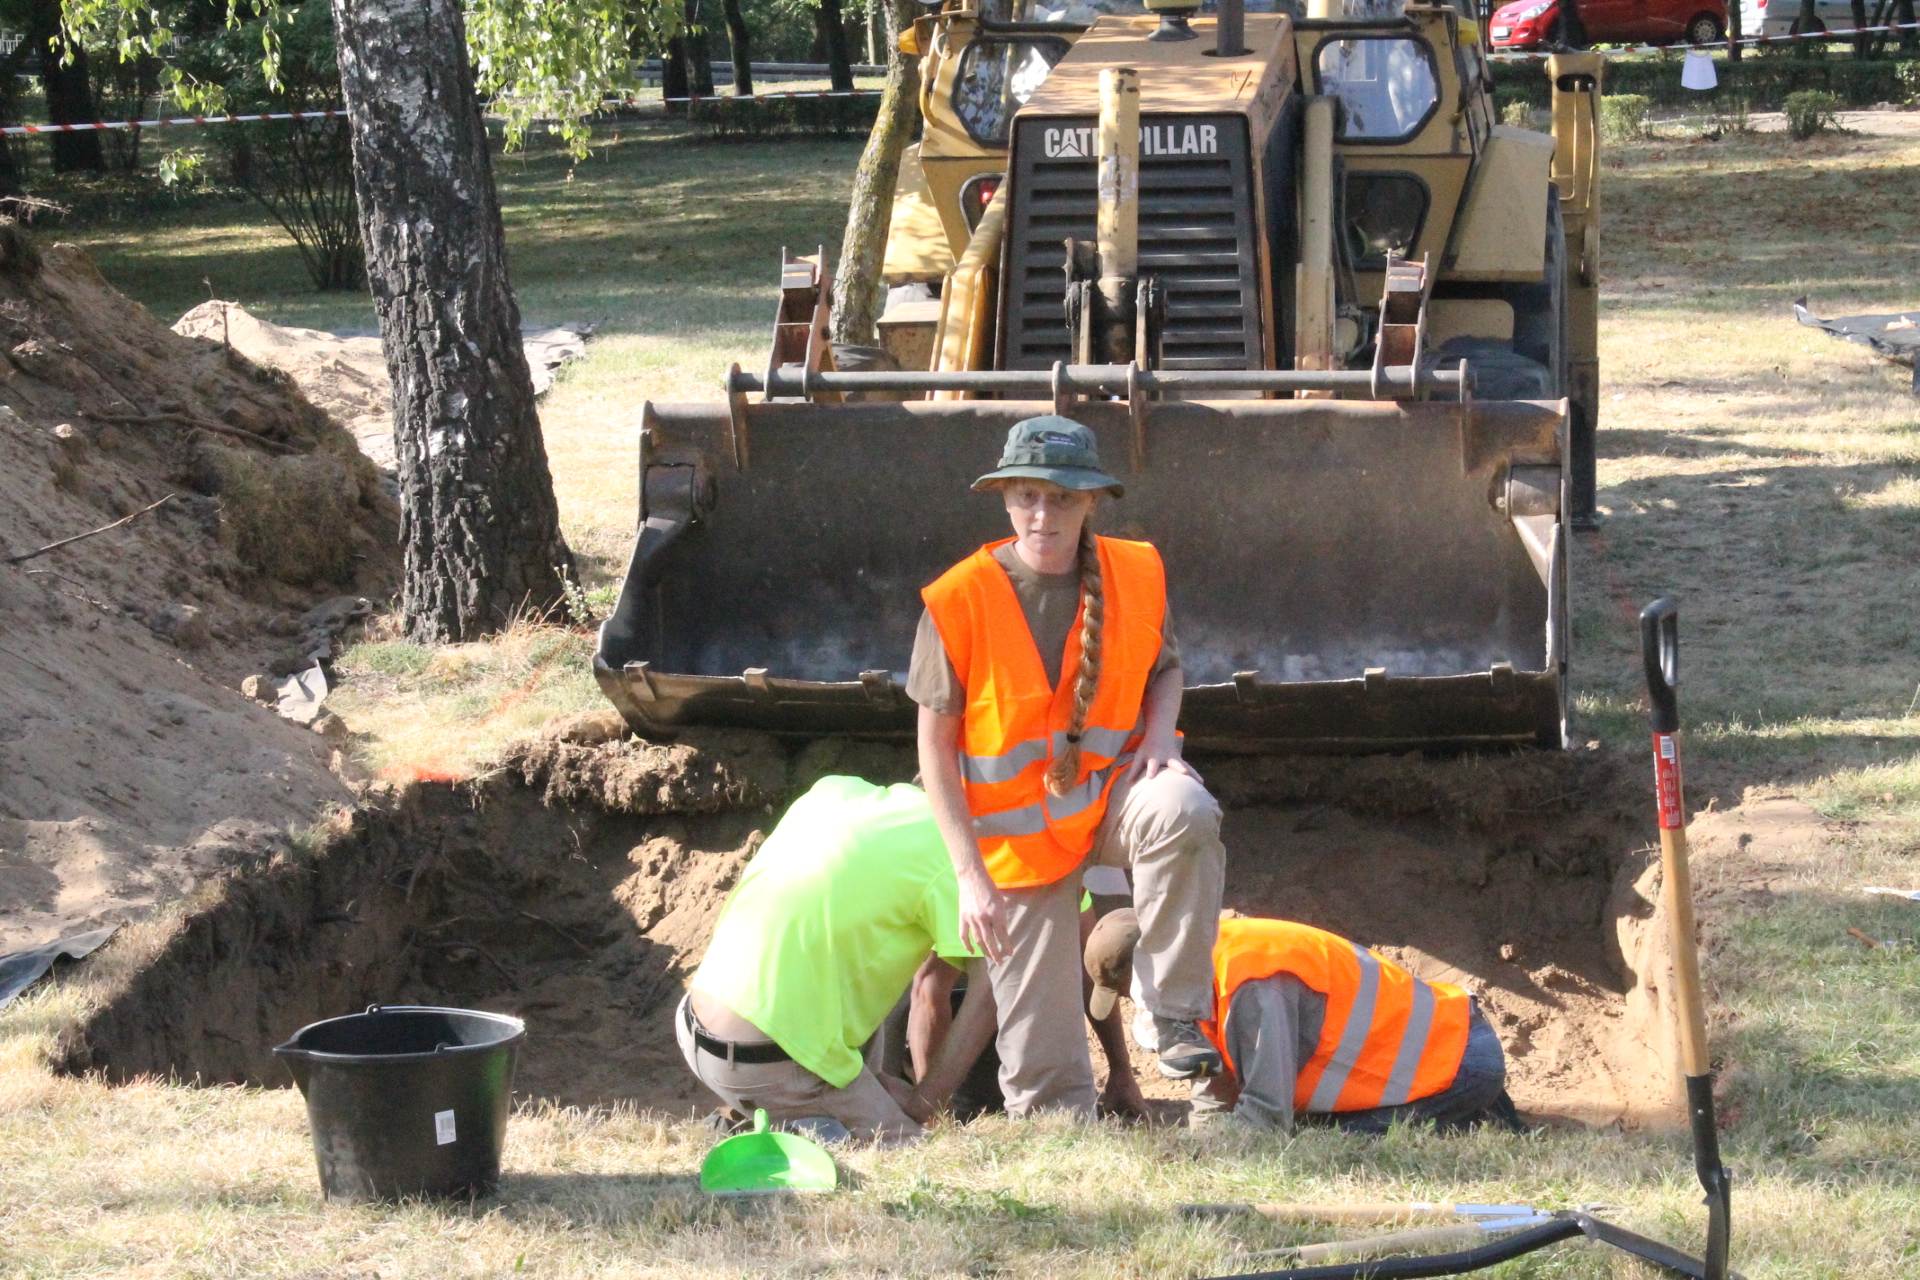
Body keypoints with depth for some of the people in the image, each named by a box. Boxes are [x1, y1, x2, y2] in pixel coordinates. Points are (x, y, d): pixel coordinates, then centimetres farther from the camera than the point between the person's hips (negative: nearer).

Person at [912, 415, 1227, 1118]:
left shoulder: (1136, 574, -4)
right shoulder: (960, 601, -12)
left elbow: (1165, 668, 15)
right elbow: (935, 747, -7)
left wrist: (1159, 734, -9)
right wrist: (970, 874, -13)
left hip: (1111, 792, 1)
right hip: (1017, 833, -1)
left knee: (1184, 812, -35)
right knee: (1041, 1066, -3)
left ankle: (1178, 1015, -21)